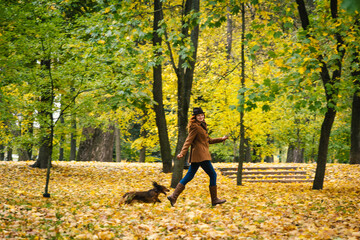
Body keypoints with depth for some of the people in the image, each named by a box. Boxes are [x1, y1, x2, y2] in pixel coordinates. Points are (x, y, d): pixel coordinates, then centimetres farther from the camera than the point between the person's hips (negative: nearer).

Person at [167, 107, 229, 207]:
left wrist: (221, 139, 25)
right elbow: (188, 140, -17)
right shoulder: (195, 127, -11)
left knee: (189, 176, 7)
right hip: (200, 154, -10)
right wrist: (182, 153, -26)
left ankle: (173, 196, 3)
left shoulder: (202, 126, 19)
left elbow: (208, 140, 27)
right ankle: (214, 200, 4)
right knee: (213, 175, -2)